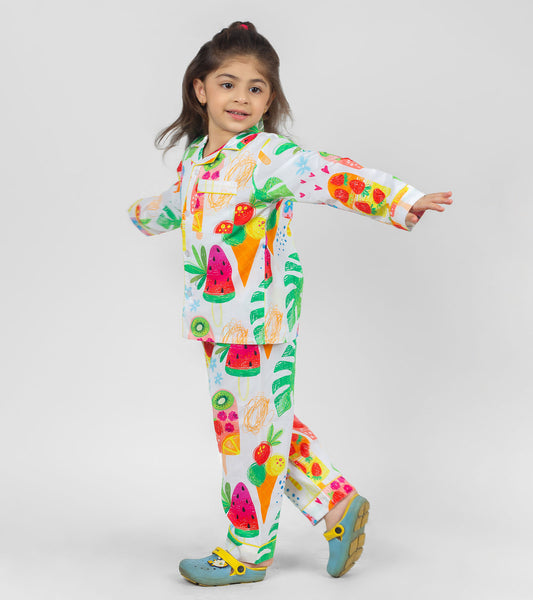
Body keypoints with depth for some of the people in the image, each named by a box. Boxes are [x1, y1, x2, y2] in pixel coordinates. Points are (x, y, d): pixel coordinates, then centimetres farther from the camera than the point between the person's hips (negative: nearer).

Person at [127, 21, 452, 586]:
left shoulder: (269, 157, -14)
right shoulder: (196, 159, 10)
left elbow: (335, 176, -29)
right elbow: (178, 201, 34)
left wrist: (401, 201, -45)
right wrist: (143, 213, 55)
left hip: (258, 325, -8)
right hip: (218, 325, 8)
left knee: (250, 432, 4)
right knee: (268, 424, 17)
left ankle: (247, 550, 20)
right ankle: (336, 503, 31)